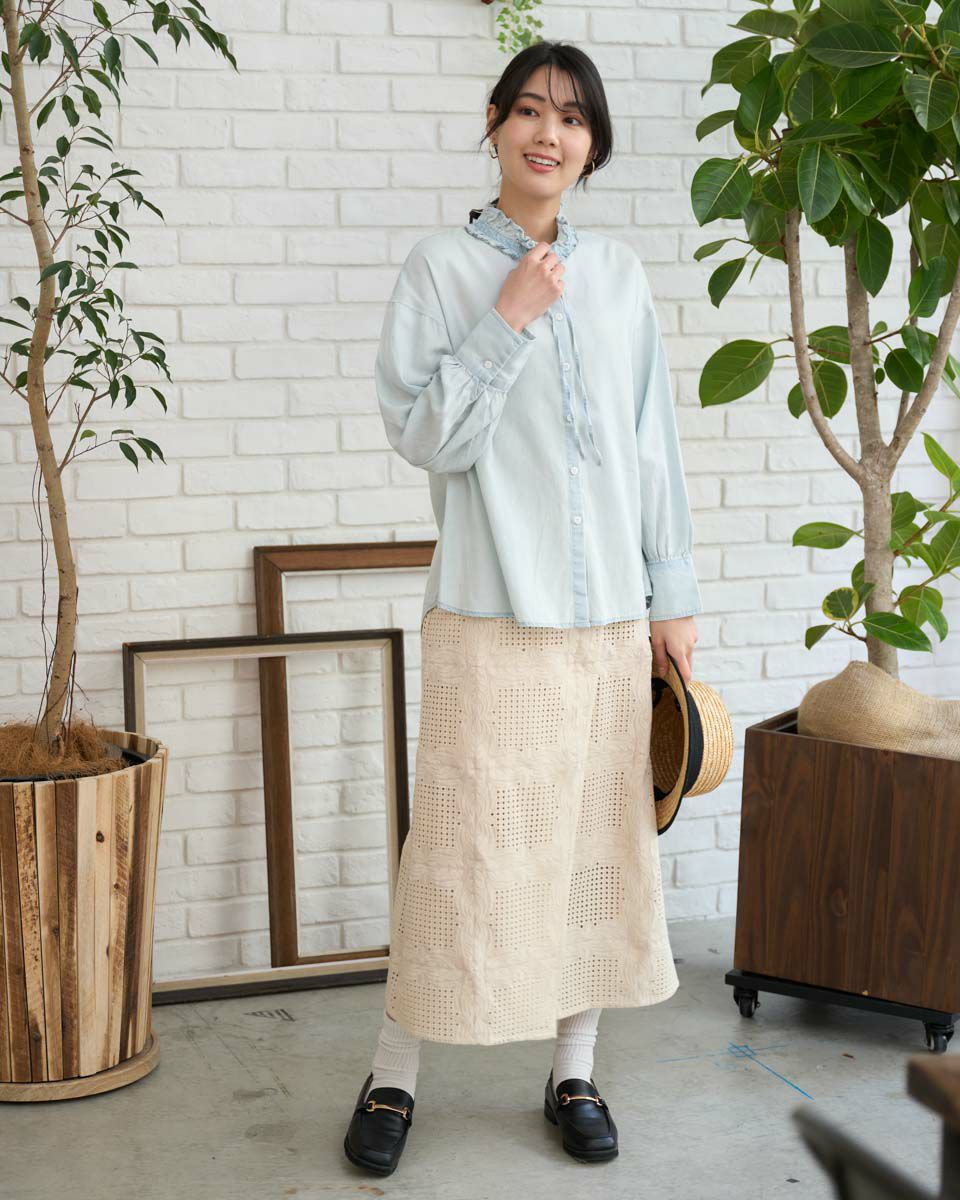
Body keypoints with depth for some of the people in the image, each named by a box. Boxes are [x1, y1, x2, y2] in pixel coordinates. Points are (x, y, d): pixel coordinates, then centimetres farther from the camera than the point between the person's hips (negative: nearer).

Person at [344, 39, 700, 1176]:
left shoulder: (618, 273, 11)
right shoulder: (441, 266, 0)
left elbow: (652, 444, 12)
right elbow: (421, 433, -7)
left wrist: (673, 592, 10)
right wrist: (506, 323, -14)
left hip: (609, 614, 4)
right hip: (492, 614, -4)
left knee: (598, 841, 9)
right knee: (464, 847, -2)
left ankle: (573, 1074, 24)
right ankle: (392, 1080, 14)